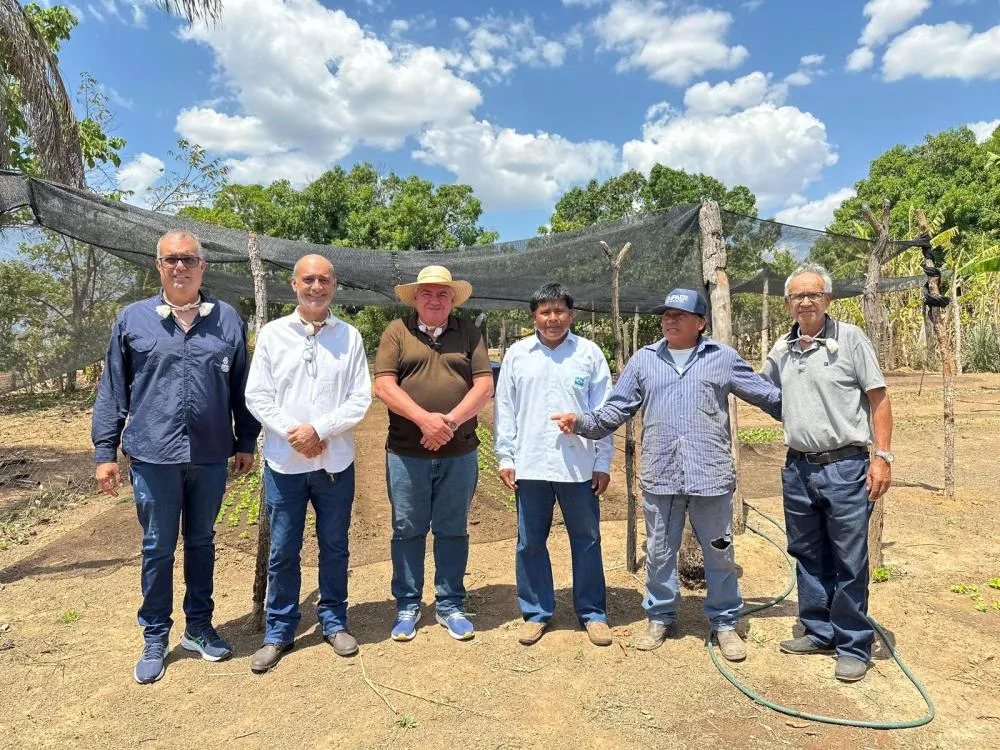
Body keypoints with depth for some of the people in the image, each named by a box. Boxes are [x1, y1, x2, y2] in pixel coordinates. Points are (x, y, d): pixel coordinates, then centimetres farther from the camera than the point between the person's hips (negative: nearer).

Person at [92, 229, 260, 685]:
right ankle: (155, 639, 26)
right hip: (153, 456, -1)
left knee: (202, 543, 15)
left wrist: (246, 443, 8)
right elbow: (113, 391, 4)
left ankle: (199, 628, 31)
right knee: (158, 548, 9)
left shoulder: (228, 320, 4)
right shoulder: (132, 319, 2)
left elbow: (241, 388, 8)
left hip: (210, 457, 1)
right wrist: (105, 451, 1)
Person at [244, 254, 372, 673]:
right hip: (284, 462, 0)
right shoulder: (272, 334, 1)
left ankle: (334, 622, 29)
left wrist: (320, 430, -14)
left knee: (334, 547, 12)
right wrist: (293, 433, -13)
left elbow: (361, 398, -3)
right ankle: (278, 632, 25)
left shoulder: (350, 336, 1)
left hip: (336, 461, 1)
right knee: (283, 552, 9)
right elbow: (256, 396, -2)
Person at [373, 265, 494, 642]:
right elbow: (384, 385, -6)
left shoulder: (469, 333, 6)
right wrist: (424, 419, -18)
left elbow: (484, 385, -1)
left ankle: (449, 605, 25)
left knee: (453, 530, 10)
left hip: (459, 454, 1)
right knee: (407, 530, 9)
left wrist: (450, 421, -15)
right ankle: (407, 606, 24)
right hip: (406, 453, -1)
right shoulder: (397, 332, 3)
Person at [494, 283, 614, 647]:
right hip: (529, 464, 1)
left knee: (587, 540, 9)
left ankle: (593, 612, 26)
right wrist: (505, 457, 2)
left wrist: (603, 462, 1)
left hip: (579, 465, -1)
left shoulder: (590, 353, 2)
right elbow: (505, 409, 7)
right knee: (530, 542, 10)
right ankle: (535, 612, 26)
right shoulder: (517, 354, 5)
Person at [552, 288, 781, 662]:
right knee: (659, 553, 14)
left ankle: (725, 622, 30)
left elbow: (768, 396, 10)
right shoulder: (644, 359, 8)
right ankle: (660, 617, 33)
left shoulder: (723, 358, 4)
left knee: (719, 554, 11)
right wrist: (581, 423, -5)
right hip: (660, 476, 2)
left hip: (710, 476, -1)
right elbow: (616, 410, 8)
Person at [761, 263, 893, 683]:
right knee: (808, 558, 15)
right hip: (798, 469, 5)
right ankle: (818, 632, 30)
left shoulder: (849, 338, -5)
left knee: (849, 564, 3)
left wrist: (882, 456, -12)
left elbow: (878, 398, -6)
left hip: (845, 467, -5)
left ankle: (853, 647, 18)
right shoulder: (782, 350, 9)